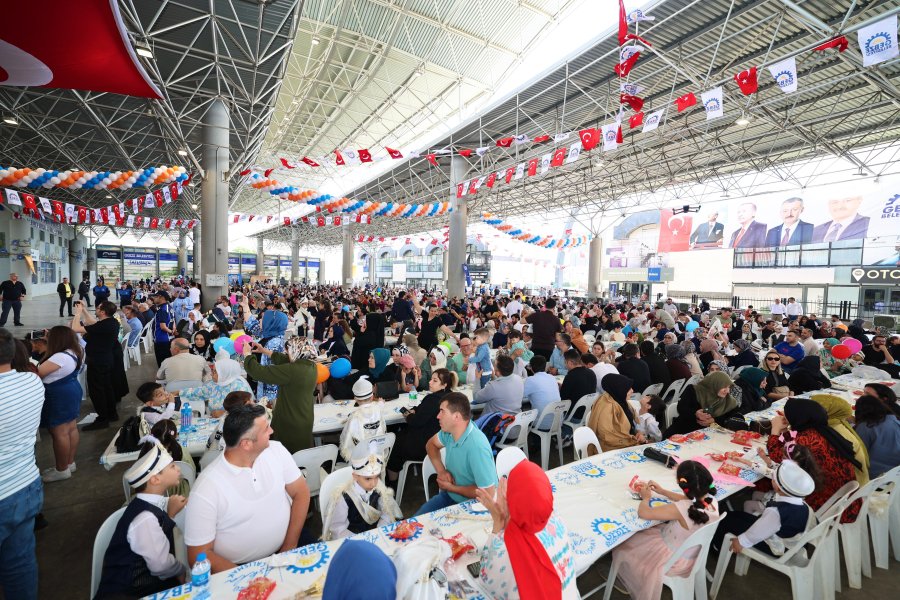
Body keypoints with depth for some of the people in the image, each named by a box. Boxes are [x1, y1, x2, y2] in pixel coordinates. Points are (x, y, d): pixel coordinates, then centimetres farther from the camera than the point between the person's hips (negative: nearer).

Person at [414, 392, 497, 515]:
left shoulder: (477, 447, -32)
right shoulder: (449, 430, -8)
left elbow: (488, 493, -28)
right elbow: (431, 444, 12)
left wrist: (451, 488, -16)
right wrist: (441, 471, -6)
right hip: (450, 496, 6)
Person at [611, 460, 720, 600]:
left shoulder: (681, 509, -40)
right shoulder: (712, 500, -19)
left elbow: (643, 512, -28)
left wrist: (646, 497, -8)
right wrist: (662, 491, 6)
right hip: (694, 554, 7)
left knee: (622, 547, 12)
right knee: (641, 534, 26)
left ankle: (630, 583, 37)